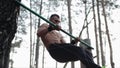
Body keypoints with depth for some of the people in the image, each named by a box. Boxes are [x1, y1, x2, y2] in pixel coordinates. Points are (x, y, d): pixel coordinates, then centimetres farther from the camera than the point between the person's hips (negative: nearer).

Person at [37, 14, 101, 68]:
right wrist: (51, 28, -21)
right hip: (54, 48, -7)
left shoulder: (59, 34, 39)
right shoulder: (45, 26, 22)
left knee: (87, 53, -9)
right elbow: (38, 34, -4)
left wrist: (73, 42, 7)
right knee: (79, 50, -29)